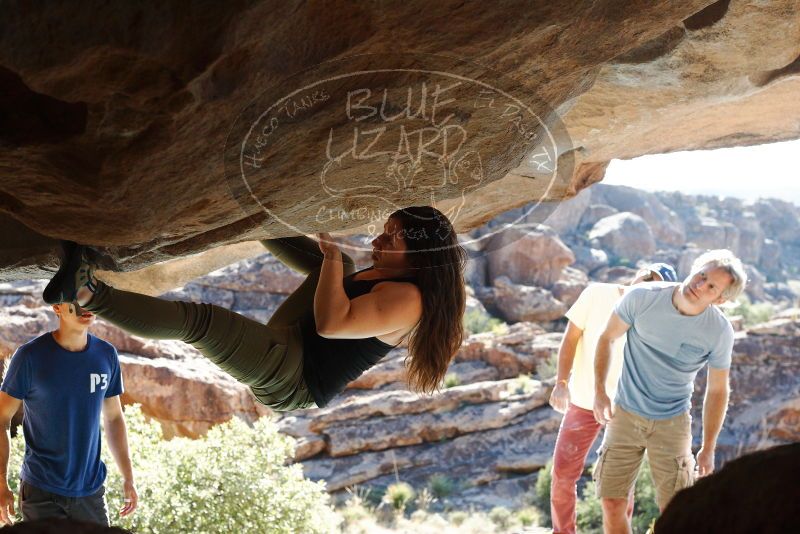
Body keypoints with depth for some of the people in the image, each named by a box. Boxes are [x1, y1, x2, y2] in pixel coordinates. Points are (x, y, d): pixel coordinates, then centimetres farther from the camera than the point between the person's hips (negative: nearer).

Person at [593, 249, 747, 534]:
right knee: (612, 503, 1)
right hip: (625, 415, 1)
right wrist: (599, 390, -8)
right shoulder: (642, 297, -15)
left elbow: (717, 390, -1)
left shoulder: (720, 331, -14)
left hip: (673, 424, 0)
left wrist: (708, 449, 2)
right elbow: (607, 338, 0)